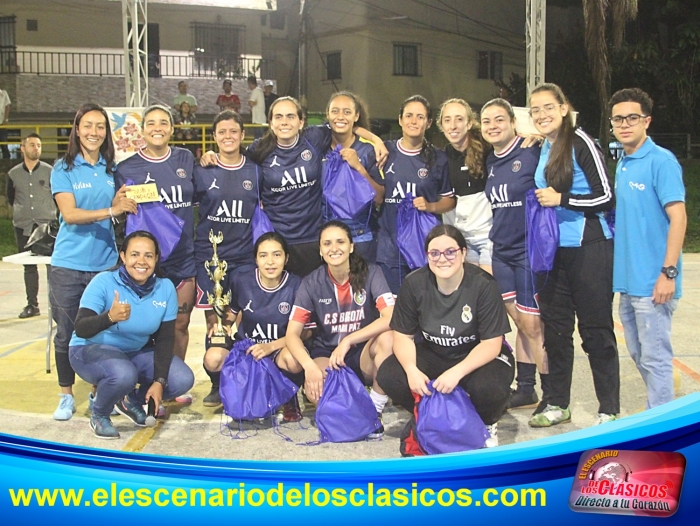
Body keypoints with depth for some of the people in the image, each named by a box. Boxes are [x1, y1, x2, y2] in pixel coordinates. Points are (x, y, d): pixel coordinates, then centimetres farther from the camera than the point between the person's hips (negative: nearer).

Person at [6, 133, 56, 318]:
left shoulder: (50, 171, -3)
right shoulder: (13, 174, 5)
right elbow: (10, 196, 20)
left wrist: (50, 212, 8)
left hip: (48, 225, -3)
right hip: (23, 227, 3)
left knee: (52, 264, -4)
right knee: (29, 266, 8)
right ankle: (32, 304, 14)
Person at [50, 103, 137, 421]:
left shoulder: (112, 169, 7)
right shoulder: (63, 169, -5)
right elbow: (69, 214, -16)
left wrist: (123, 204, -6)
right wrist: (110, 210, -27)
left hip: (105, 263, 3)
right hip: (68, 264, -3)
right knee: (66, 333, 7)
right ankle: (66, 396, 21)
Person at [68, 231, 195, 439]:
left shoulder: (165, 289, -13)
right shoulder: (104, 282, -24)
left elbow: (165, 339, -7)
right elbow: (80, 330, -32)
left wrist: (159, 381, -15)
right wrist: (110, 317, -52)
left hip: (137, 351, 5)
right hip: (91, 349, -5)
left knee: (183, 380, -14)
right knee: (123, 374, -37)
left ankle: (132, 401, 15)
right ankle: (99, 415, -3)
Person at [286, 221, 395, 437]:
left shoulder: (371, 273, -10)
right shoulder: (311, 283, -7)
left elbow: (391, 318, -24)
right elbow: (292, 333, -12)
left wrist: (348, 341, -28)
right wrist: (309, 366, -30)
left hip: (365, 355, 0)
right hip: (327, 355, 0)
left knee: (387, 337, -34)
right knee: (314, 388, -33)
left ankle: (375, 411, -16)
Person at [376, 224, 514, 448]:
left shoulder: (483, 285, -21)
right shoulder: (414, 284, -12)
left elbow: (491, 344, -20)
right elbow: (403, 336, -6)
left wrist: (457, 372, -35)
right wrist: (412, 370, -27)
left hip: (480, 357, -3)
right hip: (433, 354, 4)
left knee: (488, 388, -37)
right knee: (388, 376, -21)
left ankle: (487, 423, 2)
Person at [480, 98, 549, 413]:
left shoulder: (533, 153, -11)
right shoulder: (490, 162, 11)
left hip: (529, 250, -7)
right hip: (502, 251, 7)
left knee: (533, 325, -3)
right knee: (520, 322, 14)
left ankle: (553, 396, 9)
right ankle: (525, 390, 24)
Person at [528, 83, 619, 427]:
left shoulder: (580, 143, -10)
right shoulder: (543, 149, 12)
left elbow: (606, 197, -14)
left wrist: (561, 199, -15)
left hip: (588, 249, -7)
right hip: (553, 249, 7)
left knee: (595, 330, -1)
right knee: (555, 327, 12)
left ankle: (609, 411, 10)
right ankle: (558, 405, 24)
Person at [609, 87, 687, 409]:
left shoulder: (661, 160, -11)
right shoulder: (622, 165, 12)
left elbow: (678, 217, -16)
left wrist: (669, 272, -20)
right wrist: (619, 271, 15)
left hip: (652, 283, -8)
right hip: (628, 280, 8)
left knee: (655, 358, 0)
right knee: (639, 355, 17)